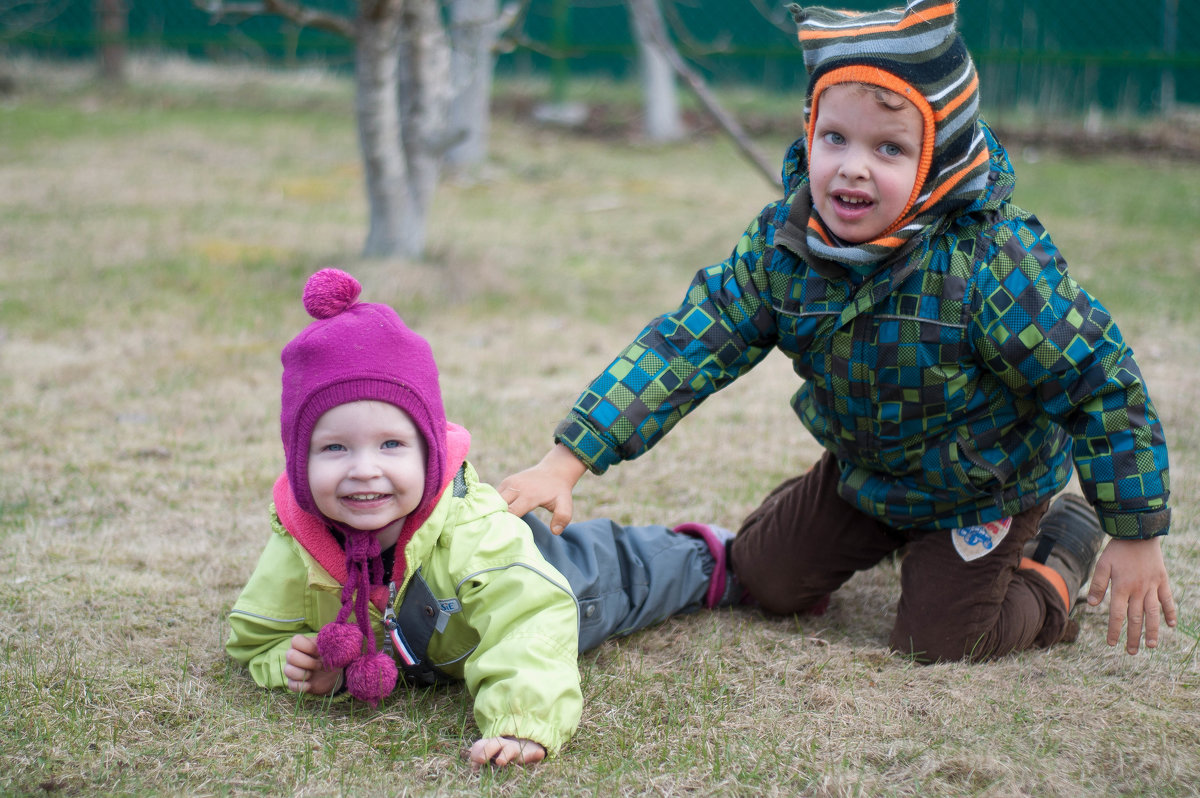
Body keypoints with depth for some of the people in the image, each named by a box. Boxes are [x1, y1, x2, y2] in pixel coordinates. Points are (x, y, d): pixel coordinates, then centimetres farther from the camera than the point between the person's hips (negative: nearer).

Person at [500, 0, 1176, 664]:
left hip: (984, 487, -5)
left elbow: (1101, 381, -27)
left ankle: (1063, 545, 20)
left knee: (936, 643, -5)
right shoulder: (779, 247, -23)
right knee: (765, 579, 11)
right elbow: (687, 347, -21)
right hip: (861, 470, 5)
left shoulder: (993, 266, -37)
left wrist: (1137, 539, -20)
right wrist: (567, 463, -30)